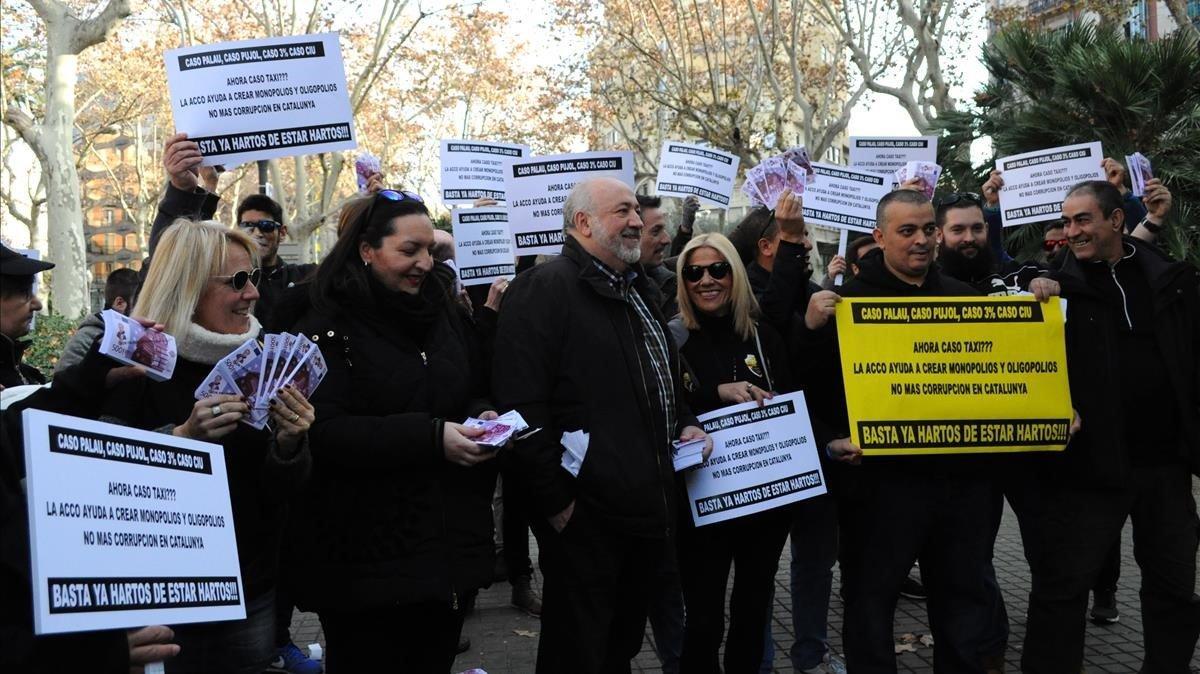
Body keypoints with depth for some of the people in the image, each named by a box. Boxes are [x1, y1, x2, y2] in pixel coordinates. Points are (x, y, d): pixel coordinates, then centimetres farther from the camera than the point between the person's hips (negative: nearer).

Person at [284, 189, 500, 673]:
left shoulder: (445, 311, 9)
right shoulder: (329, 325, -9)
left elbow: (476, 392, 18)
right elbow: (323, 432, -19)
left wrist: (482, 417, -6)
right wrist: (430, 437, -25)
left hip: (449, 541, 5)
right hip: (364, 553, -5)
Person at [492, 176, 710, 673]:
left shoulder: (639, 291, 17)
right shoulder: (543, 291, -13)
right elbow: (524, 406, -21)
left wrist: (685, 423, 13)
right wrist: (555, 500, -20)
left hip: (648, 508, 9)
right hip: (584, 516, -9)